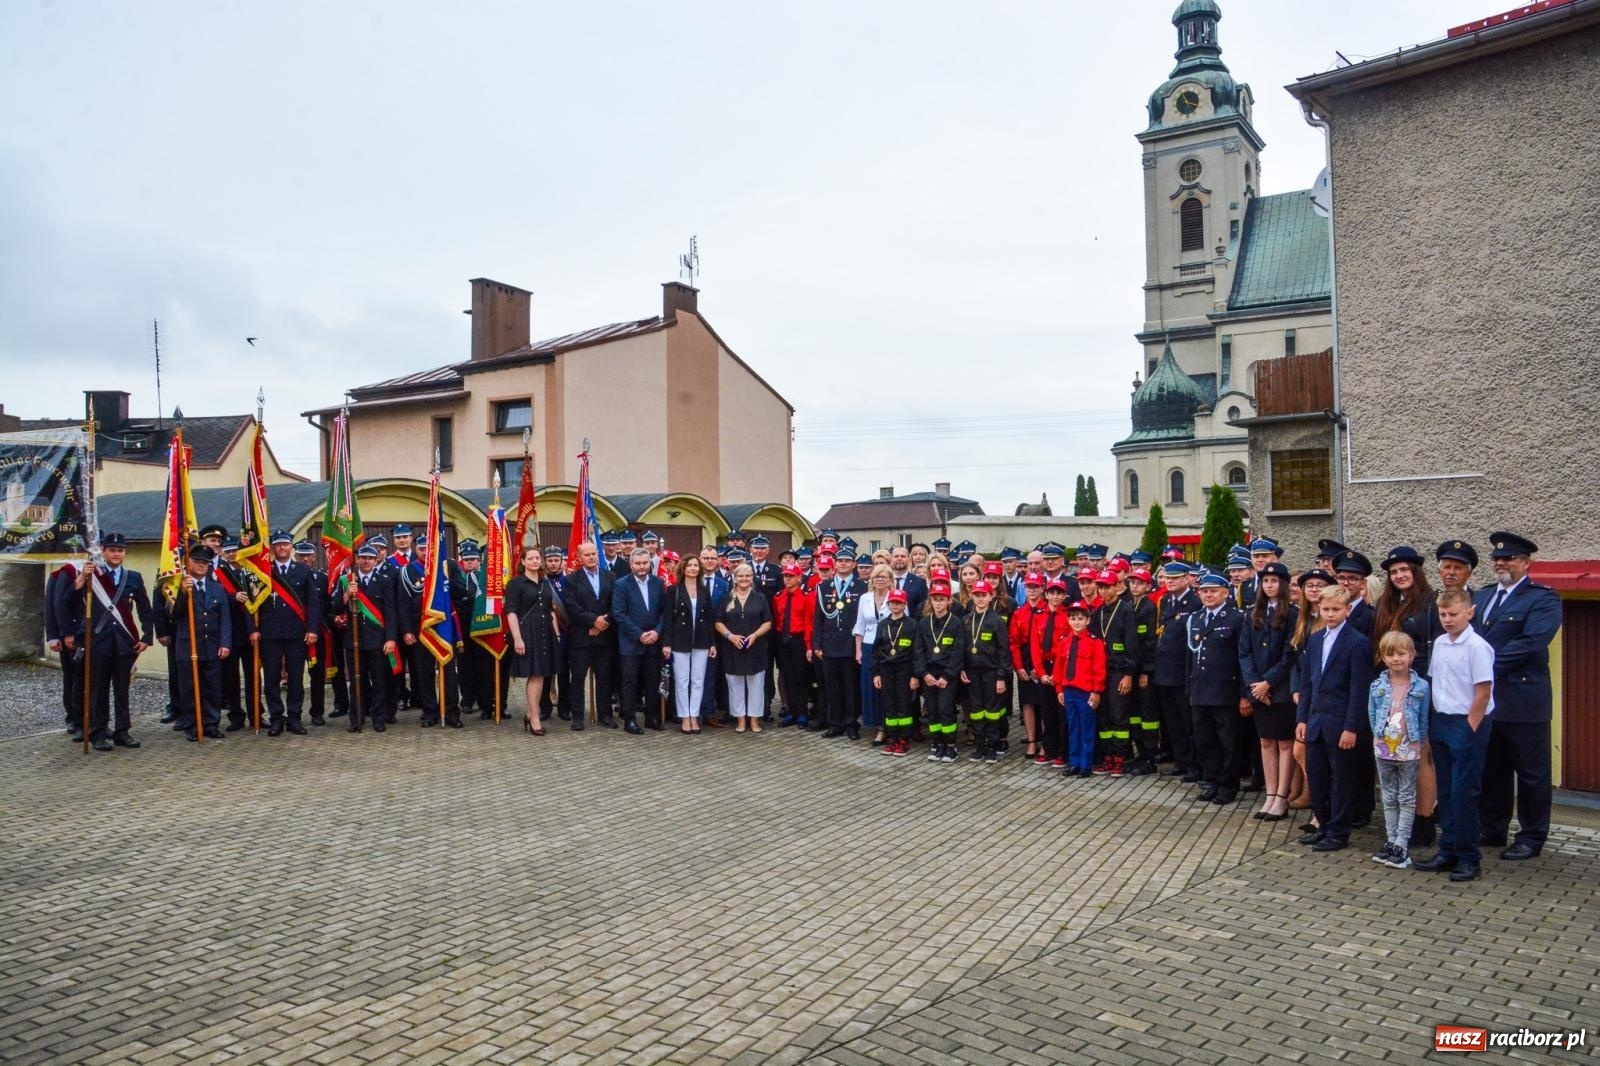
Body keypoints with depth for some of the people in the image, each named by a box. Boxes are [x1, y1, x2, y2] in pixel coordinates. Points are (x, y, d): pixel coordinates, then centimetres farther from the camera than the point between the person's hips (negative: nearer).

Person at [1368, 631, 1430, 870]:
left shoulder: (1420, 686, -8)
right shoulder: (1377, 686, -2)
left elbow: (1424, 720, -2)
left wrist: (1418, 744, -3)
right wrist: (1380, 739, 2)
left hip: (1409, 751, -3)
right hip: (1384, 749, 3)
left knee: (1407, 798, 6)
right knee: (1389, 797, 12)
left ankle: (1402, 845, 8)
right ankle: (1391, 841, 21)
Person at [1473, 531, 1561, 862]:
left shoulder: (1543, 598, -7)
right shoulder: (1483, 596, 16)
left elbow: (1531, 643, -19)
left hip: (1523, 702, -6)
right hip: (1484, 699, 7)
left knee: (1531, 773, 5)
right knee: (1490, 770, 15)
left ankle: (1531, 838, 16)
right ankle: (1492, 831, 26)